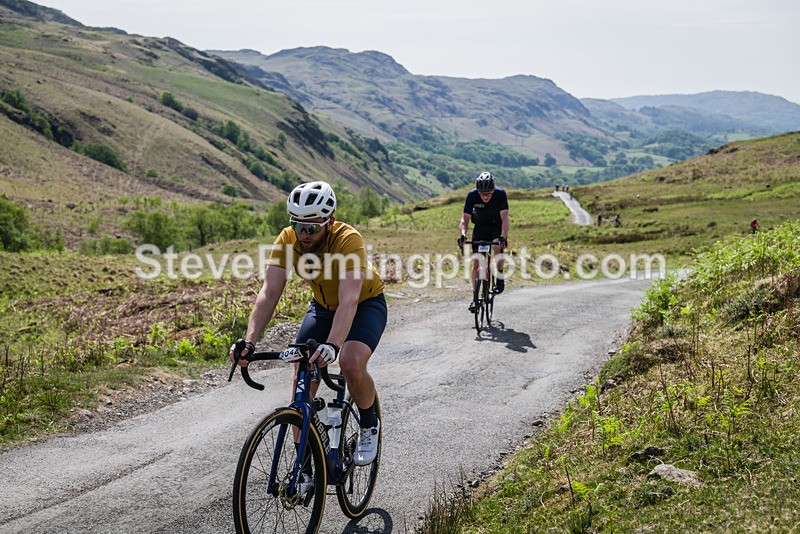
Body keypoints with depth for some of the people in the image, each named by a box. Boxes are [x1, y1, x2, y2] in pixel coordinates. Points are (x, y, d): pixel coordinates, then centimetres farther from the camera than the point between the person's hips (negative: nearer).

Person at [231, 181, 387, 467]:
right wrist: (248, 342, -42)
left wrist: (332, 345, -61)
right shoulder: (288, 239, -23)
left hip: (366, 303, -4)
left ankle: (369, 426, 1)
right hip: (323, 305, 5)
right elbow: (269, 293, -28)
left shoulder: (348, 240, -36)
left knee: (351, 364, -29)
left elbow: (348, 301, -45)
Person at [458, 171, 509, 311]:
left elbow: (505, 218, -33)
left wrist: (503, 237, -48)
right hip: (480, 227, 2)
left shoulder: (500, 194, -27)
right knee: (476, 262, -6)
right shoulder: (472, 195, -24)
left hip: (497, 227, -2)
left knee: (497, 247, -33)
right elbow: (465, 218, -24)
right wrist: (463, 235, -41)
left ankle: (500, 276, -8)